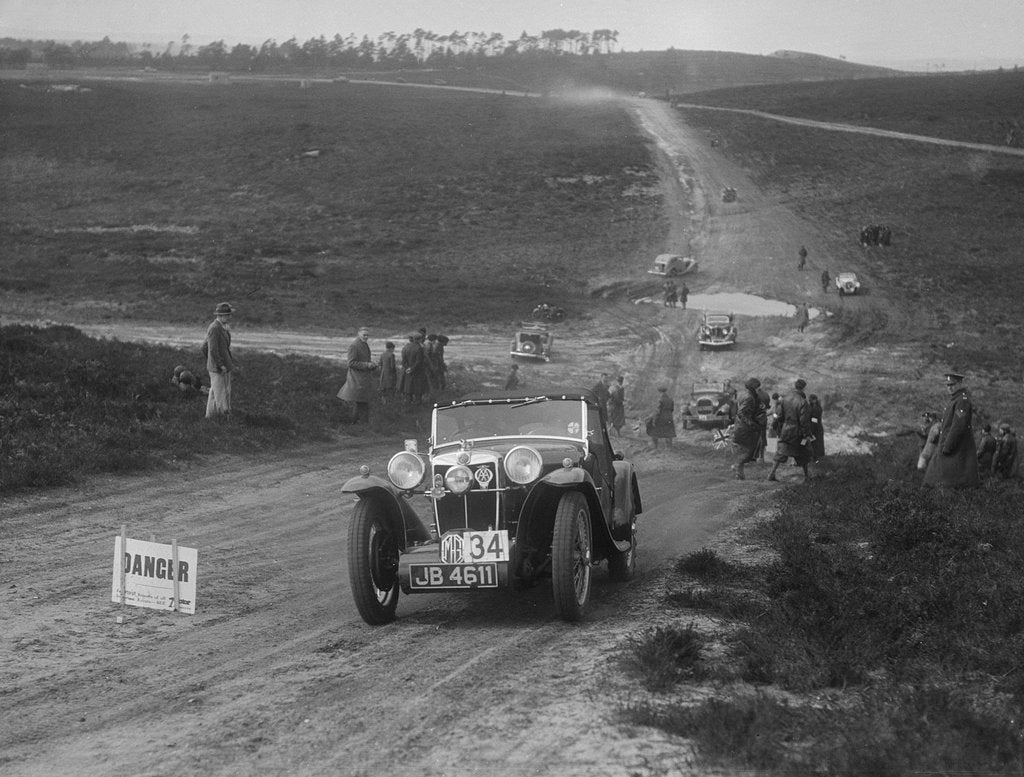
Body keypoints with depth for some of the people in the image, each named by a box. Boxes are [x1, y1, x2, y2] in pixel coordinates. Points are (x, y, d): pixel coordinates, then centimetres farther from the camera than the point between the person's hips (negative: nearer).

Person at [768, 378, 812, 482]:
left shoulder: (785, 399, -2)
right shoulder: (802, 402, -20)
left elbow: (780, 417, 5)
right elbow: (804, 421, -18)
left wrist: (780, 431, 15)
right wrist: (807, 435, -10)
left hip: (785, 432, 4)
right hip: (797, 433, -4)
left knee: (780, 454, 10)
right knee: (802, 454, 14)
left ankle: (772, 473, 2)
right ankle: (806, 475, 25)